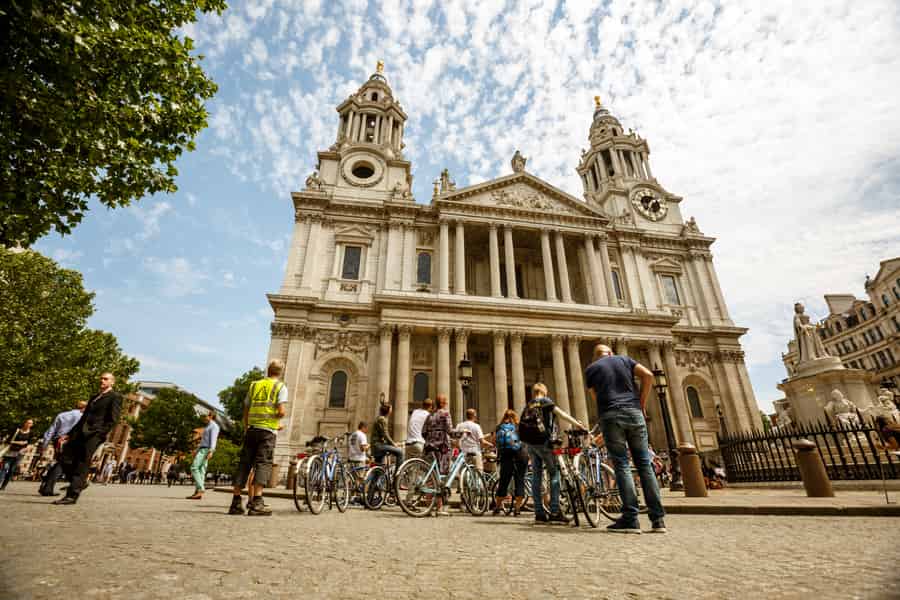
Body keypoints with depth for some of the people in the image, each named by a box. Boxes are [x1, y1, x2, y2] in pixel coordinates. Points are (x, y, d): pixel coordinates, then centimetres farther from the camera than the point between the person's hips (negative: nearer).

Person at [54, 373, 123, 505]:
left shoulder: (115, 396, 0)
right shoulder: (95, 397, 26)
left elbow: (113, 419, -8)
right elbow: (85, 415, 25)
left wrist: (101, 434, -16)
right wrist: (70, 433, 16)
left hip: (95, 434, -8)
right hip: (80, 432, 8)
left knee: (82, 465, -8)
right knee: (66, 458, 2)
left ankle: (72, 495, -3)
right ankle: (80, 483, 20)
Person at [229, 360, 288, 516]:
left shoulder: (254, 385, 15)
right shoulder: (280, 387, 1)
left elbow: (246, 411, 17)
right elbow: (281, 411, -10)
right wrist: (279, 421, 11)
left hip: (252, 428, 5)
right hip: (268, 430, -4)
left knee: (245, 463, 8)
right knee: (263, 463, -4)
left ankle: (236, 502, 10)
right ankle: (256, 503, -10)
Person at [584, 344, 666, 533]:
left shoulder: (590, 369, 14)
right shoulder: (625, 359, 18)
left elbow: (596, 398, 13)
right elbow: (648, 375, 4)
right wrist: (642, 403, 9)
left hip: (610, 416, -2)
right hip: (634, 412, 2)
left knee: (622, 465, -2)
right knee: (644, 464, 7)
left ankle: (630, 519, -5)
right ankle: (658, 519, 7)